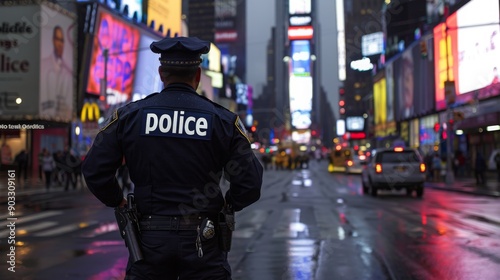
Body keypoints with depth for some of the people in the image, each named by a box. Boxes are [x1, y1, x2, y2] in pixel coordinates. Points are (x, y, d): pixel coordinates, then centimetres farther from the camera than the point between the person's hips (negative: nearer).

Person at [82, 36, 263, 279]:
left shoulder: (129, 116, -1)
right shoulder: (222, 120, -3)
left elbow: (94, 170, -4)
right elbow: (250, 182, -6)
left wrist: (117, 201, 12)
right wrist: (227, 204, 12)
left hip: (150, 239, 1)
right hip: (203, 242, -1)